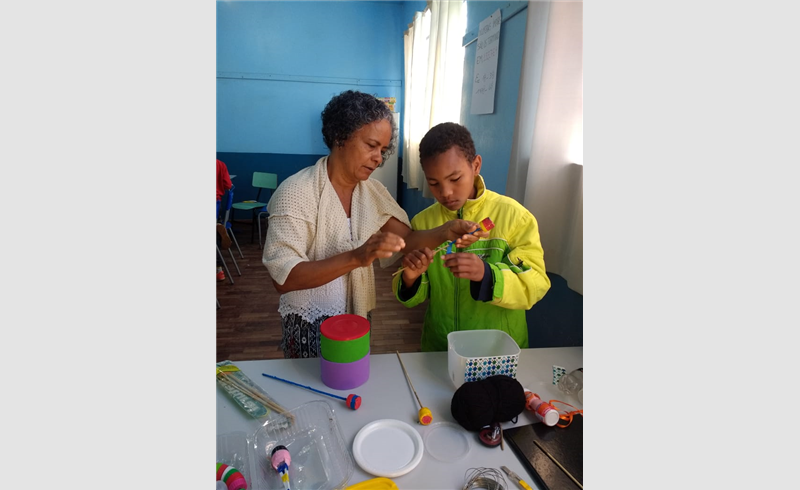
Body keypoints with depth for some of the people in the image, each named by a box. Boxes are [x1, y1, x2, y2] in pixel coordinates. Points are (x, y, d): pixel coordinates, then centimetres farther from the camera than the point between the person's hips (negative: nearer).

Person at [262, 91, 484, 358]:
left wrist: (445, 232, -27)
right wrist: (356, 257, -36)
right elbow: (283, 278, -26)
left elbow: (406, 240, -7)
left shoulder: (373, 191, 2)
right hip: (310, 326, -5)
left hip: (358, 317, 6)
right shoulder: (296, 193, -18)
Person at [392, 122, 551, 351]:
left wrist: (486, 274, -29)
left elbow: (536, 286, -13)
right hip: (438, 349, 2)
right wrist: (410, 279, -19)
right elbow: (414, 298, 2)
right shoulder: (422, 222, -3)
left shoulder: (514, 216, -9)